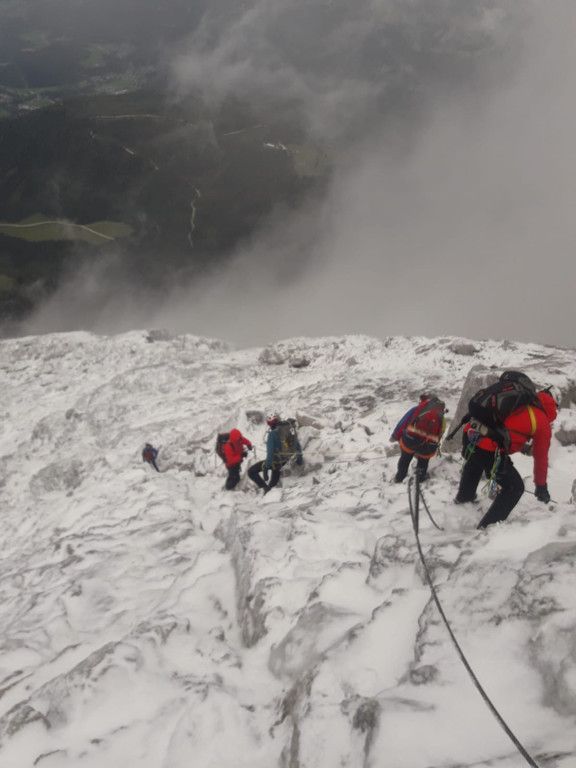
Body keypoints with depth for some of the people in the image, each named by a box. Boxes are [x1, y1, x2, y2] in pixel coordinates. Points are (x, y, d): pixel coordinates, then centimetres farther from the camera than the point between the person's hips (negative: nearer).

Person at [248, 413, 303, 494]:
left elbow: (270, 452, -26)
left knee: (251, 472, 0)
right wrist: (299, 456, 23)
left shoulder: (272, 434, -23)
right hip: (286, 459, 7)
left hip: (276, 460, -6)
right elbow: (297, 444, 8)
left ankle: (266, 488, -11)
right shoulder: (291, 427, -6)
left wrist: (266, 469, -23)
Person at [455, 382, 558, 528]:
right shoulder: (543, 423, 6)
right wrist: (541, 487, 27)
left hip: (470, 433, 7)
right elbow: (541, 457, 14)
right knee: (515, 487, 14)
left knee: (473, 464, 40)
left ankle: (464, 497, 67)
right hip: (489, 450, -7)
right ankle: (486, 526, 13)